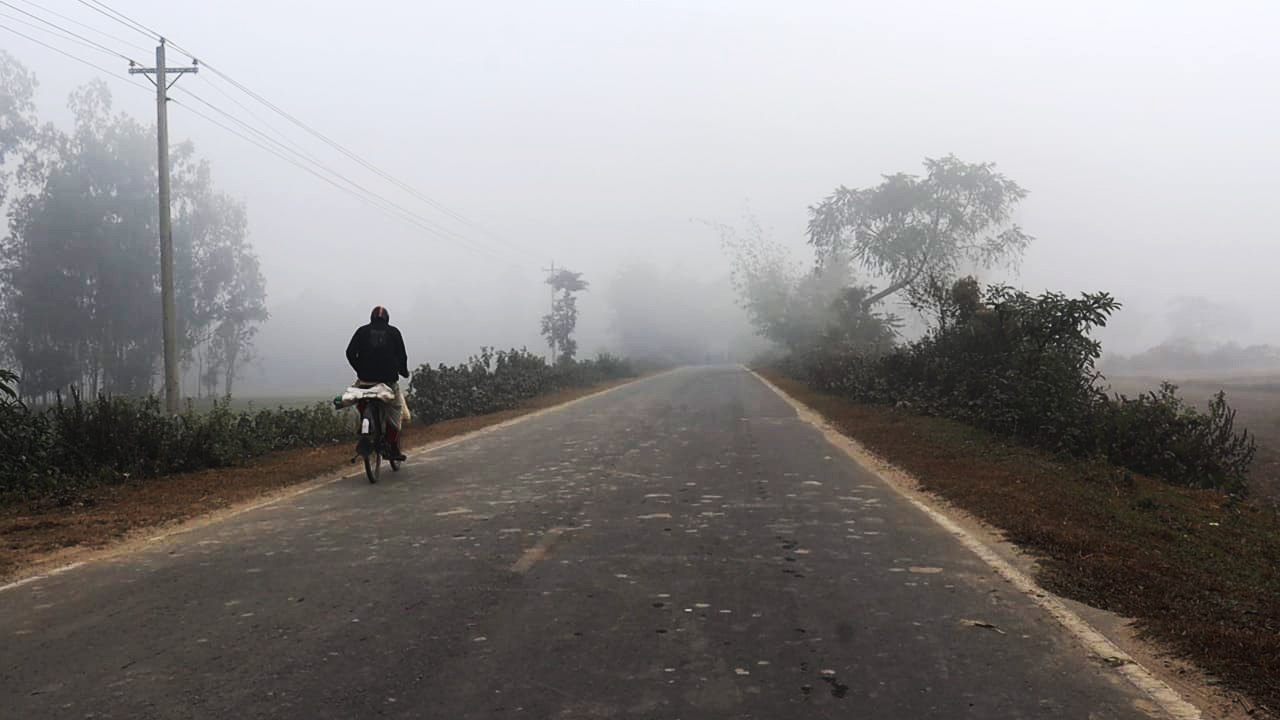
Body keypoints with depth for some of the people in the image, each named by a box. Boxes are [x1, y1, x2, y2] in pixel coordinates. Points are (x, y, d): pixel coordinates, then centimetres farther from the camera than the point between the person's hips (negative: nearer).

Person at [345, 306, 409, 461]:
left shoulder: (362, 331, 9)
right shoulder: (393, 332, 7)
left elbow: (350, 353, 2)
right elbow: (401, 355, 5)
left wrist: (360, 370, 14)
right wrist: (404, 372, 21)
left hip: (366, 378, 1)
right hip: (388, 379, -1)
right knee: (394, 411, 10)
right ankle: (393, 448, 5)